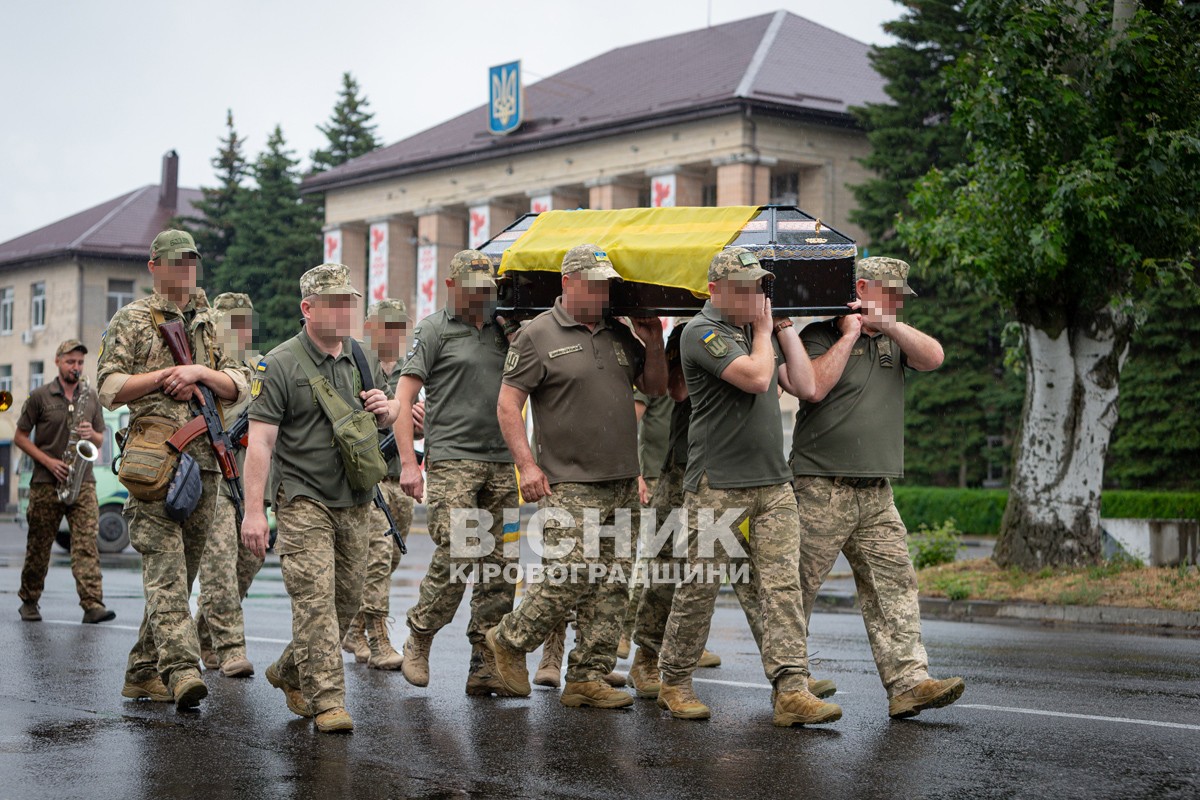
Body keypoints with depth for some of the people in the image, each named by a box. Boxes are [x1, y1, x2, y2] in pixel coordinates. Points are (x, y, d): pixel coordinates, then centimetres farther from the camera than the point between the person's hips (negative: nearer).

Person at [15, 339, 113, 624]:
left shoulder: (91, 397, 12)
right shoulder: (39, 396, 1)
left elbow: (100, 439, 18)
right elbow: (20, 436, 3)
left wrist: (91, 435, -6)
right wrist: (48, 461, -10)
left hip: (83, 482, 2)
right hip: (46, 483, -2)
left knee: (86, 543, -11)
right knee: (38, 546, 6)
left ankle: (93, 605, -18)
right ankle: (29, 601, 22)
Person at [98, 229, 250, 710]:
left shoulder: (208, 325, 20)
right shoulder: (131, 321, 6)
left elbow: (239, 387, 13)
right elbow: (109, 387, -2)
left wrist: (201, 371, -4)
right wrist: (168, 374, -8)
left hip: (204, 459, 6)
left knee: (182, 571, 8)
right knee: (165, 566, -17)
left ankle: (143, 671, 17)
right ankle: (181, 668, -27)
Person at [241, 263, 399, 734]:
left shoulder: (362, 359, 12)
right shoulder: (281, 364, -8)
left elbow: (386, 418, 26)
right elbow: (260, 439, -13)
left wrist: (386, 408, -1)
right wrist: (253, 510, -19)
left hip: (356, 504, 7)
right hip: (304, 502, -7)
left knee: (347, 601, 13)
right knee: (315, 600, -11)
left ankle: (290, 673, 32)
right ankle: (327, 702, -8)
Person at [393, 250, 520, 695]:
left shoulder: (503, 330, 17)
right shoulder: (435, 329, 2)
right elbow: (404, 397, -3)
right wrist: (408, 462, -9)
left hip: (501, 461, 5)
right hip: (452, 458, -5)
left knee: (498, 565, 2)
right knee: (454, 557, -13)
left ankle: (485, 667, 8)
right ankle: (418, 639, 10)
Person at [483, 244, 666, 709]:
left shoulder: (620, 334, 14)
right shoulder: (538, 335, -4)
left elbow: (655, 389, 21)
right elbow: (508, 404, -6)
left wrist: (653, 346, 4)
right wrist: (527, 465, -13)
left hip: (621, 483, 6)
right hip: (569, 484, -6)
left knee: (611, 584, 5)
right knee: (570, 578, -11)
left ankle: (588, 678, 13)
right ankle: (509, 641, 11)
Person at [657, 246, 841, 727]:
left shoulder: (759, 329, 17)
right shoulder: (702, 332, -7)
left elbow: (804, 386, 11)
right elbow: (756, 378, -20)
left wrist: (784, 327, 11)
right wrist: (764, 330, -3)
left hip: (773, 483, 6)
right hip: (716, 484, -6)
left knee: (782, 585, -3)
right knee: (699, 587, 2)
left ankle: (792, 691, -6)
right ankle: (674, 683, 17)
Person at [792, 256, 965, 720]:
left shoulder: (893, 340, 18)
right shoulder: (821, 335, -1)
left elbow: (933, 357, 1)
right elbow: (814, 387, -18)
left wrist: (888, 324, -7)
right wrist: (850, 334, -11)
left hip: (877, 493, 6)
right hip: (821, 489, -6)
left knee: (894, 585, -3)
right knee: (798, 588, 1)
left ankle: (909, 683, -7)